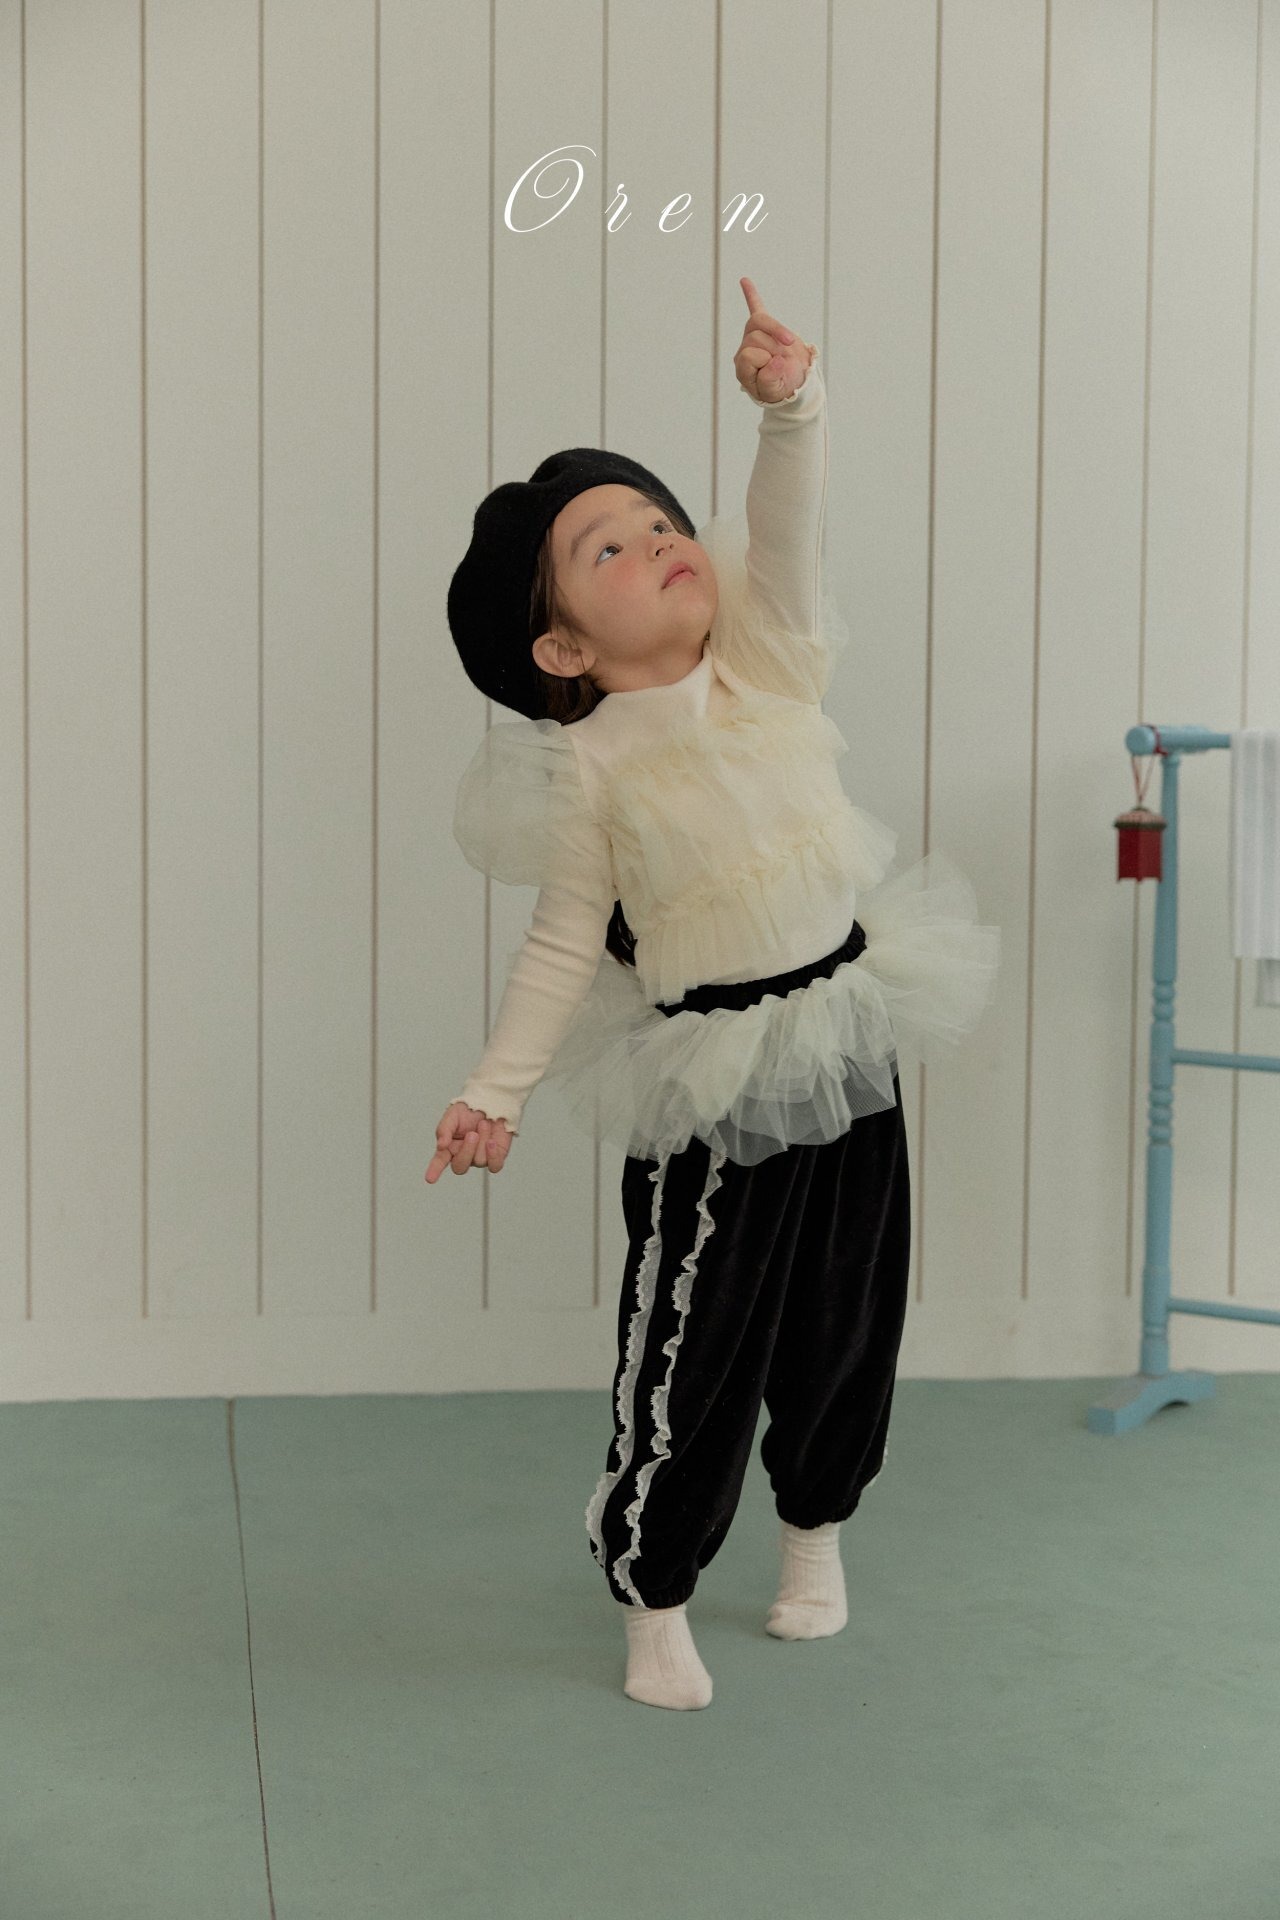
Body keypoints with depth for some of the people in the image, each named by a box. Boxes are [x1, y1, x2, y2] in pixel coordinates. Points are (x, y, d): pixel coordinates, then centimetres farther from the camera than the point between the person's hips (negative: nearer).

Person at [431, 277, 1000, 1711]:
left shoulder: (767, 659, -3)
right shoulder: (589, 766, -12)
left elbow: (786, 528, -17)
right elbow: (566, 944, -8)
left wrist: (791, 405, -34)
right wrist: (494, 1091, -13)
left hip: (848, 1027, 4)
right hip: (713, 1074, -4)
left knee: (848, 1315, 17)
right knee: (692, 1341, 1)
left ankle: (816, 1533, 41)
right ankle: (653, 1602, 21)